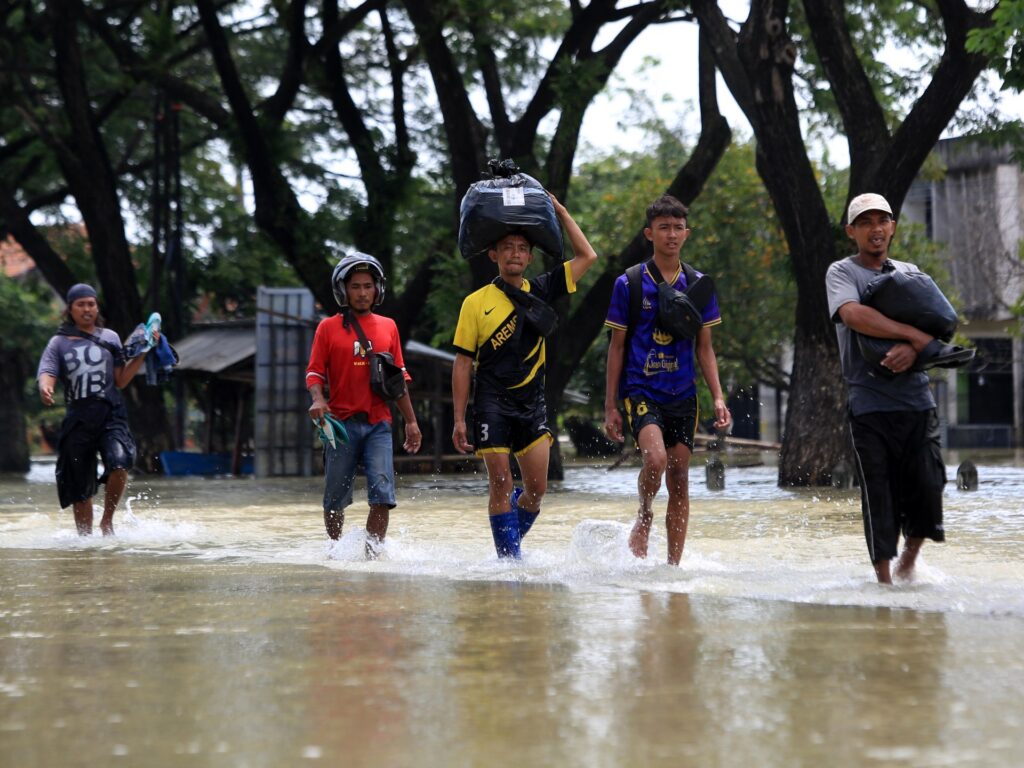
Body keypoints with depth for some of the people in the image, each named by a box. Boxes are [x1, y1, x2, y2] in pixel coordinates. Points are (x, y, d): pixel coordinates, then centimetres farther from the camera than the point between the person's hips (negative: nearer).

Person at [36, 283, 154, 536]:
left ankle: (107, 520, -7)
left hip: (110, 413, -1)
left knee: (119, 464, -26)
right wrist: (45, 388, -27)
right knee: (80, 487, 4)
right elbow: (47, 372, -4)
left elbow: (120, 380, 11)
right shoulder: (59, 343, 11)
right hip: (78, 418, 1)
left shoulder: (110, 338, 14)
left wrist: (142, 354, 0)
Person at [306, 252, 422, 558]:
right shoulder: (328, 327, 5)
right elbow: (314, 372, 2)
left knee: (383, 496, -14)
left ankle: (372, 554, -10)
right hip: (342, 423, -1)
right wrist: (318, 400, -18)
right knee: (336, 499, 6)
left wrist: (411, 421, 14)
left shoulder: (388, 327, 13)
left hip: (378, 424, 1)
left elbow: (399, 378, 16)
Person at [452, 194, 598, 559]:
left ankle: (511, 545, 22)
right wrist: (459, 419, -4)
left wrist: (560, 212, 8)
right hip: (492, 402, -3)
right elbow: (462, 363, 1)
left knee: (537, 488, 0)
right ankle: (508, 557, 1)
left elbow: (586, 257, 9)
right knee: (501, 484, -5)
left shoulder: (540, 292, 8)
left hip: (532, 402, 3)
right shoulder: (476, 303, 0)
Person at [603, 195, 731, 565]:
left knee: (679, 479, 3)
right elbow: (617, 347, 2)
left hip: (683, 394, 3)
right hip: (641, 391, -3)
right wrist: (610, 406, 0)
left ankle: (673, 565, 12)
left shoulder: (699, 285, 7)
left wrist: (718, 397, 2)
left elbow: (704, 347, 12)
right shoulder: (629, 284, -1)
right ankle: (644, 517, 5)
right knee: (655, 458, -25)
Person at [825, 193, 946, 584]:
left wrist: (913, 350, -16)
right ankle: (884, 577, 6)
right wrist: (916, 335, -16)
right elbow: (853, 315, -16)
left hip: (917, 400, 4)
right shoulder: (842, 272, 4)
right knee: (879, 495, -4)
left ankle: (909, 560, 21)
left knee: (927, 487, -3)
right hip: (870, 402, -4)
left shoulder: (910, 273, 18)